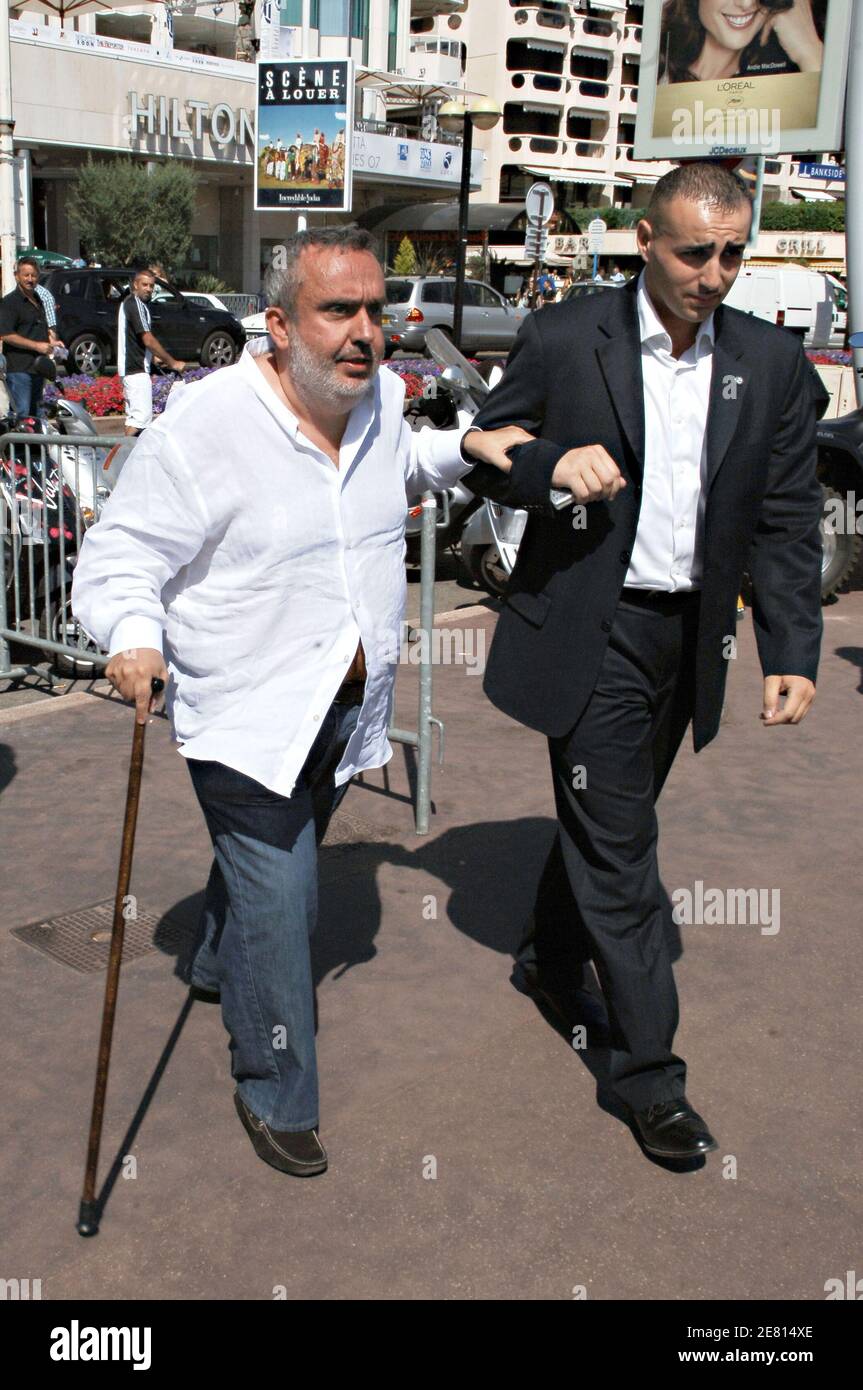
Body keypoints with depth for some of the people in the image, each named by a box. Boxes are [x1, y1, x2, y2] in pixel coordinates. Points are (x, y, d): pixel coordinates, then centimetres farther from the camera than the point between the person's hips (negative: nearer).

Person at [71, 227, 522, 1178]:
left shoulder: (380, 396, 1)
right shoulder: (205, 423, -21)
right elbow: (116, 558, -16)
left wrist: (466, 450, 9)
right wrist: (132, 637, -35)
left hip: (348, 705, 7)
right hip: (246, 714, -7)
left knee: (274, 862, 26)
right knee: (277, 902, -4)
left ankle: (216, 962, 57)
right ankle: (275, 1094, 18)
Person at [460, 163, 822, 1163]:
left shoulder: (772, 365, 2)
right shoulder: (563, 340, -7)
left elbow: (786, 522, 4)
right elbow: (484, 459, 1)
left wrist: (792, 652, -3)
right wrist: (552, 464, -21)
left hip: (688, 636, 4)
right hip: (589, 630, -4)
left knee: (607, 817, 20)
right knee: (616, 840, -1)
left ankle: (552, 960, 44)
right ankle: (647, 1064, 11)